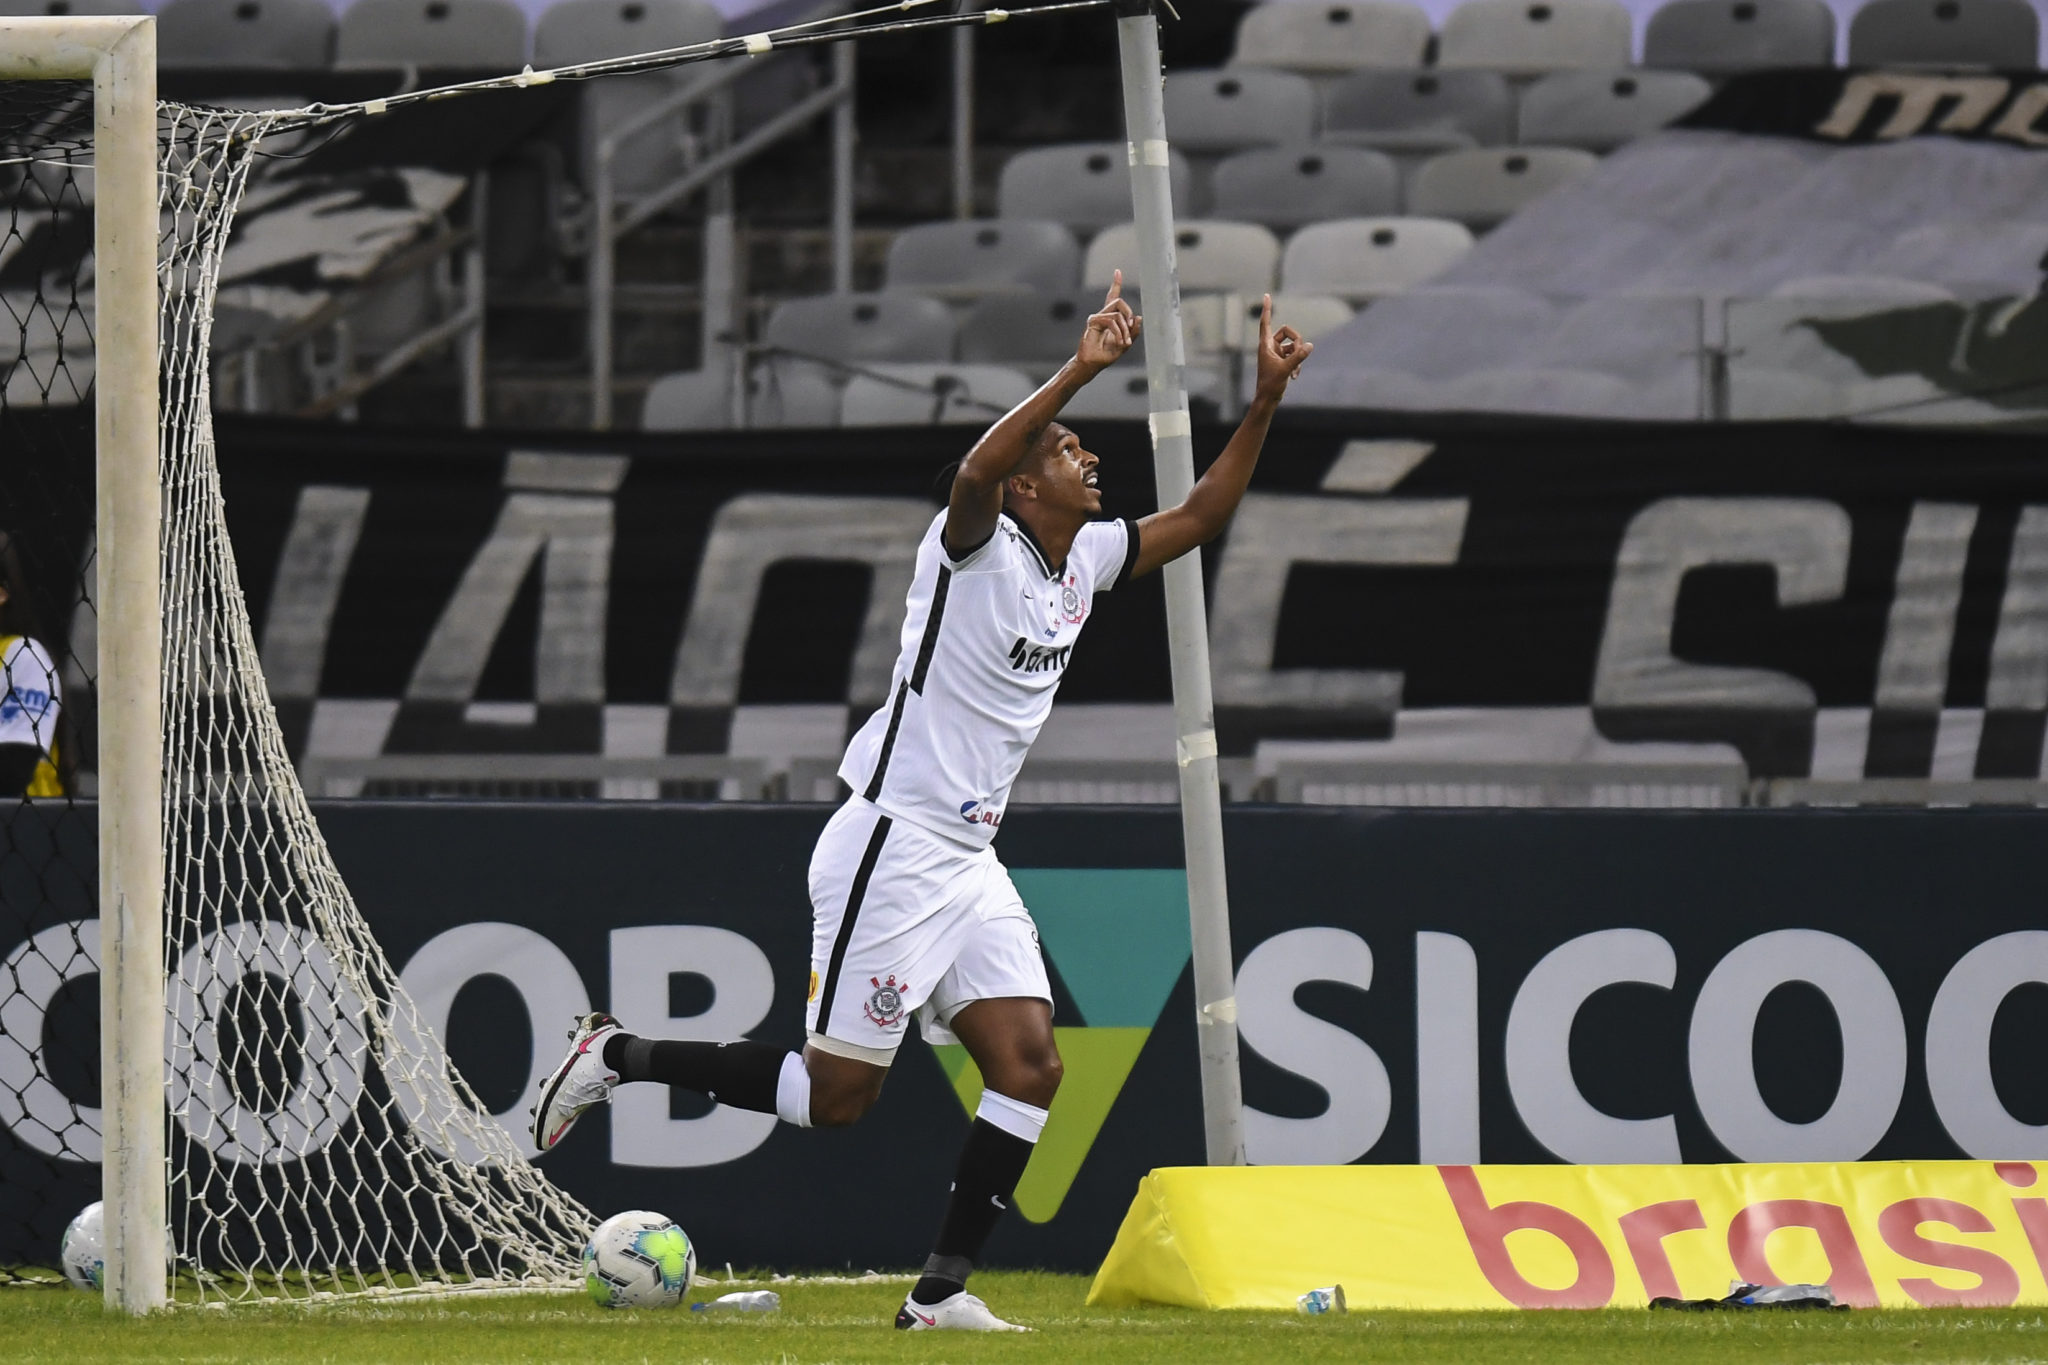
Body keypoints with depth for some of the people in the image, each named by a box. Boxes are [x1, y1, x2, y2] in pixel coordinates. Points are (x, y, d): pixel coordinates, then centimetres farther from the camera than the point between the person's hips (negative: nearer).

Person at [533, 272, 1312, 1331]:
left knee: (1029, 1065, -5)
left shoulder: (1088, 559, 11)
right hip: (889, 847, -8)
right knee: (837, 1093, -6)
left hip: (968, 864, 8)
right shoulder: (978, 546, -13)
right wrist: (1078, 372, -43)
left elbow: (1199, 516, 21)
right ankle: (616, 1057, 10)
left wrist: (1264, 403, 10)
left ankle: (941, 1291, -2)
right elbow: (977, 471, -35)